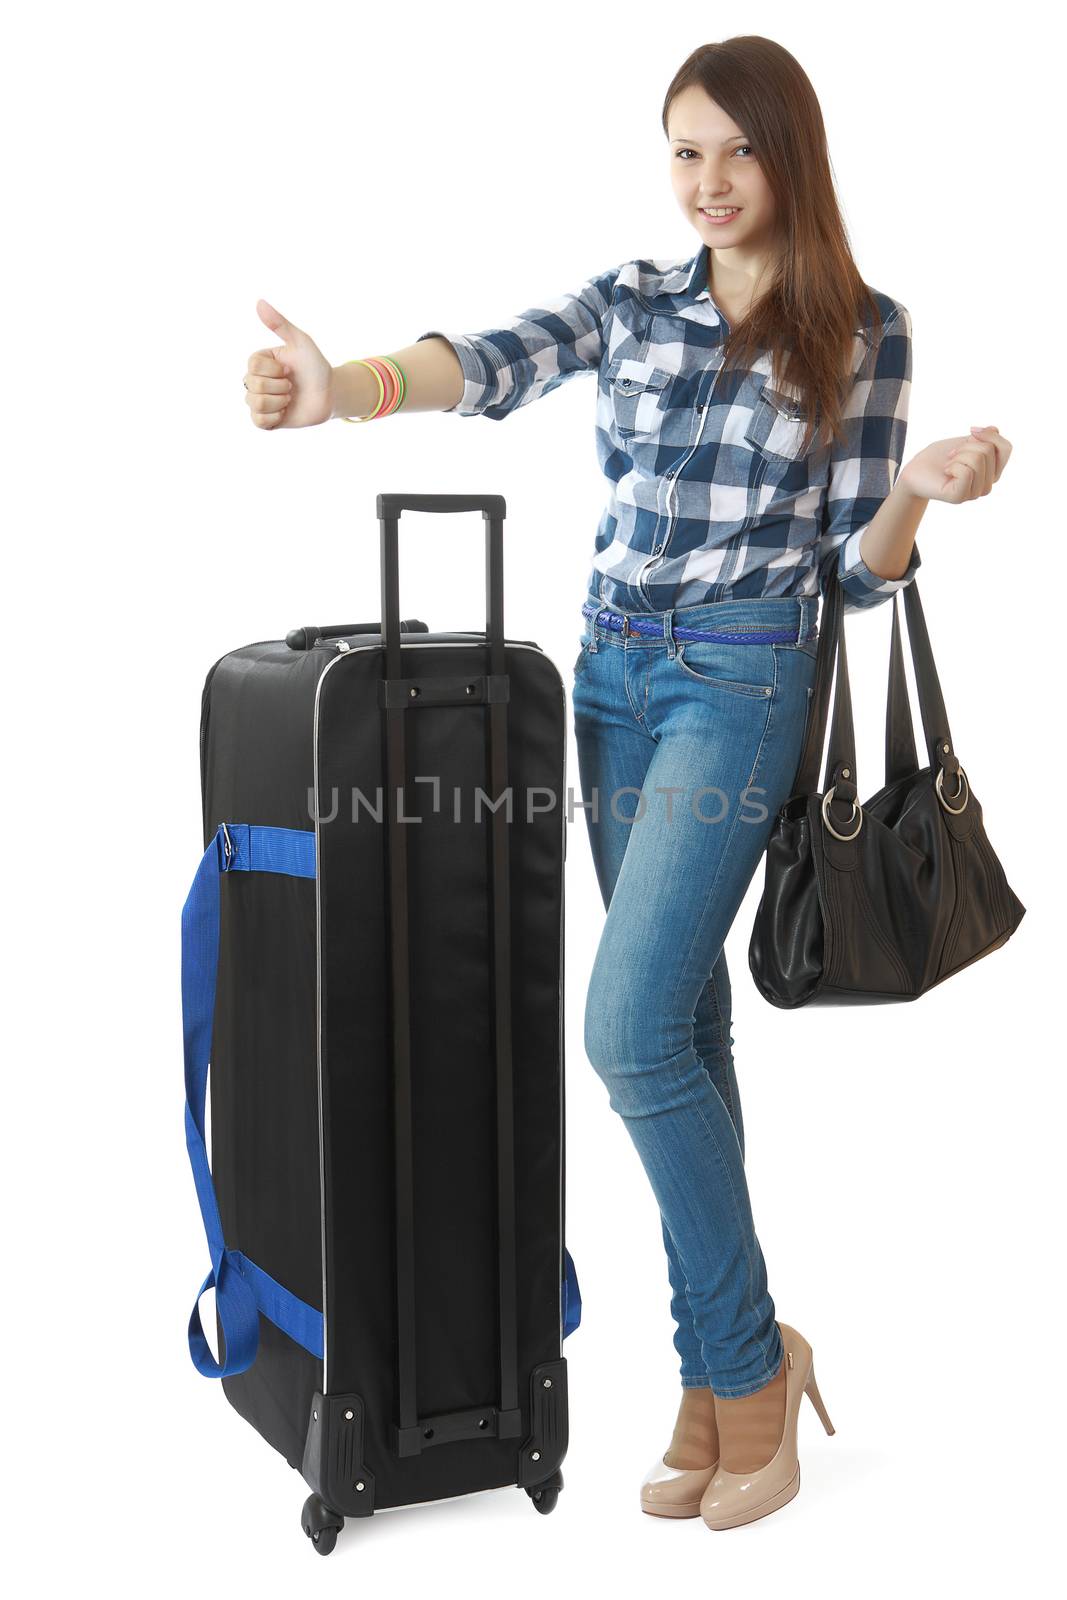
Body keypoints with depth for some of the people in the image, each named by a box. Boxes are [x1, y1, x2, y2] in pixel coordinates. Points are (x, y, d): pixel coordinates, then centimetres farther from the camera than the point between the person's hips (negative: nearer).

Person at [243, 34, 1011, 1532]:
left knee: (631, 1029, -16)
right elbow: (499, 362, -12)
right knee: (685, 1017, 8)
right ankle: (723, 1379, 20)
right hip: (613, 673, 5)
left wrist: (920, 492, -21)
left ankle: (746, 1357, 4)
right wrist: (352, 387, -31)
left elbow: (858, 563, 1)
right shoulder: (636, 297, 9)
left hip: (742, 680, -5)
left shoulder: (862, 329, 1)